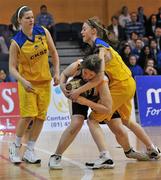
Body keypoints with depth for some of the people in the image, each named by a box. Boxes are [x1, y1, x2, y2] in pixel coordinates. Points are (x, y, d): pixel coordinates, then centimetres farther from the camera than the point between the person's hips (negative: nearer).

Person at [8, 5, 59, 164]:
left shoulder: (43, 32, -5)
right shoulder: (16, 42, -14)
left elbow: (53, 52, 7)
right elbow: (12, 67, -12)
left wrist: (56, 72, 0)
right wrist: (23, 81, -27)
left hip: (45, 82, 4)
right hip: (27, 83, -4)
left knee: (40, 117, 2)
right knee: (28, 116, -13)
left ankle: (29, 151, 13)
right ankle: (15, 147, 9)